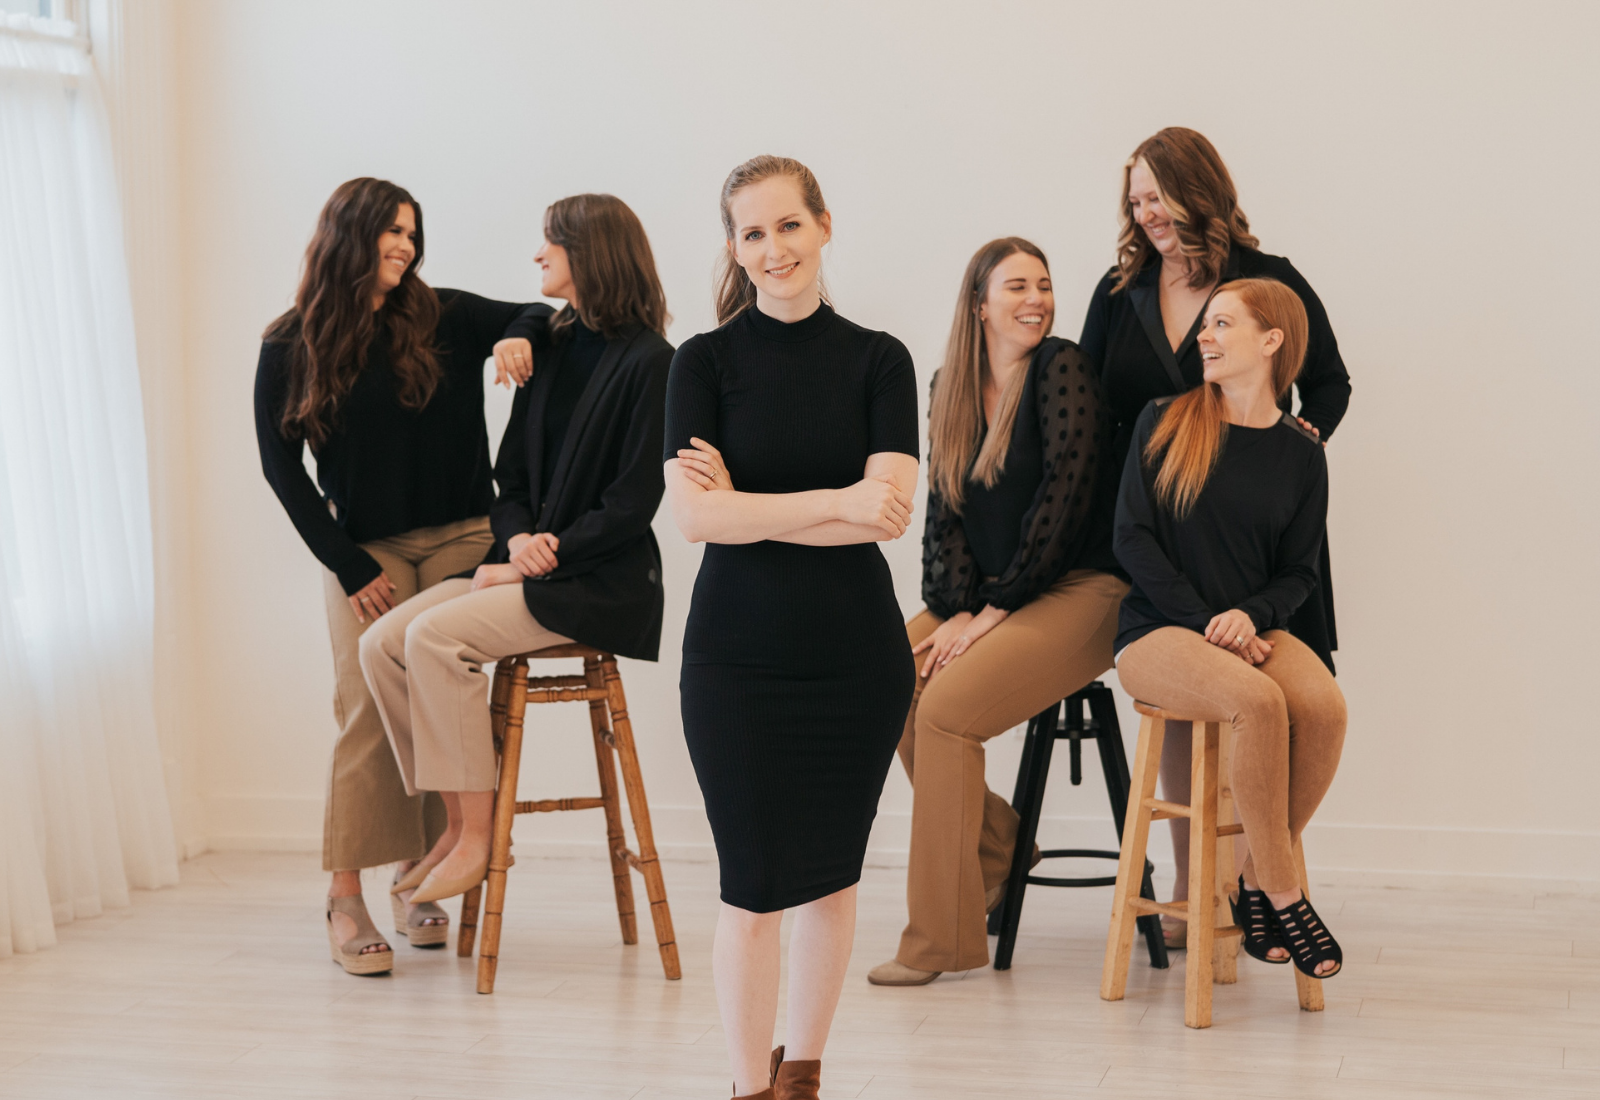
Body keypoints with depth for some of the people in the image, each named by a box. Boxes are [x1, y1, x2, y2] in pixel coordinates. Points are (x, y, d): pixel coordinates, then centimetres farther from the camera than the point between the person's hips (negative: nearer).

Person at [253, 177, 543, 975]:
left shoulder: (443, 319, 4)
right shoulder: (291, 348, 1)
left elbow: (545, 317, 9)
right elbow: (280, 466, 2)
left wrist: (515, 340, -17)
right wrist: (349, 568, -5)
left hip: (460, 540, 2)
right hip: (366, 552, -1)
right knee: (369, 716, -11)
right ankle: (345, 901, -5)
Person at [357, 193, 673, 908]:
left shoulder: (647, 361, -9)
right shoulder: (550, 348, 15)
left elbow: (632, 503, -14)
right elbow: (513, 469, 16)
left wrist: (542, 558, -16)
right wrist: (517, 539, -6)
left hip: (598, 582, -8)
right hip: (525, 561, 8)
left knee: (435, 637, -26)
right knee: (382, 642, -11)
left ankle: (477, 841, -16)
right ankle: (460, 821, -3)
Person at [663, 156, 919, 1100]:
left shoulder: (878, 361, 1)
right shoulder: (707, 362, -1)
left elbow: (891, 511, -11)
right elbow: (694, 514, -13)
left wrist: (749, 506, -13)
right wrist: (837, 501, -16)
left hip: (858, 653, 1)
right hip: (739, 657, -1)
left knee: (832, 877, 11)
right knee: (754, 887, 1)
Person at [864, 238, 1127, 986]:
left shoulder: (1063, 369, -8)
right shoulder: (951, 386, 11)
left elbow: (1063, 496, -14)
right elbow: (943, 510, 7)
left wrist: (995, 612, -13)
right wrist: (956, 612, -8)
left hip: (1077, 590, -6)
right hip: (983, 598, 7)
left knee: (946, 706, -23)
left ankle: (940, 940, -16)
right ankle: (991, 836, 6)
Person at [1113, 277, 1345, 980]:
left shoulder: (1299, 451, 9)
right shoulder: (1164, 422, 3)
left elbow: (1299, 571, 10)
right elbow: (1132, 539, -3)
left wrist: (1250, 616, -13)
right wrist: (1206, 622, -12)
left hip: (1254, 628, 3)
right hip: (1157, 631, -3)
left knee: (1324, 706, -28)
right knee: (1257, 702, -33)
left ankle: (1255, 882, -9)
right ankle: (1284, 895, -19)